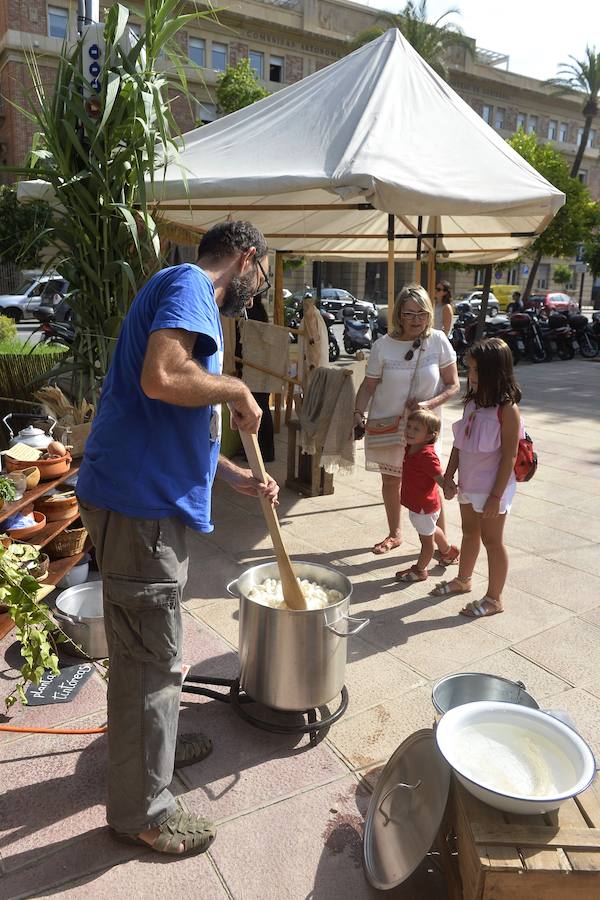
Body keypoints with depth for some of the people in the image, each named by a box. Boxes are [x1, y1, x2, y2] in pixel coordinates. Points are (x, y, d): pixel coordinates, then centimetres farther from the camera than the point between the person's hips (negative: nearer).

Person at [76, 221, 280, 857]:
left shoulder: (191, 300, 21)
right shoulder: (190, 284, -9)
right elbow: (161, 377, -30)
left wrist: (237, 479, 21)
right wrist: (236, 390, -12)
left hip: (149, 502, 10)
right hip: (139, 505, -10)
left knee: (148, 651, 24)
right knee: (149, 659, 3)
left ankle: (153, 745, 45)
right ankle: (140, 811, 22)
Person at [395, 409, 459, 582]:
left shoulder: (427, 456, -30)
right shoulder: (411, 448, -4)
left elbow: (439, 477, -37)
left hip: (425, 506, -10)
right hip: (415, 503, 10)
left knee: (426, 538, 12)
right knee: (431, 531, 32)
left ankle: (420, 570, 29)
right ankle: (448, 551, 56)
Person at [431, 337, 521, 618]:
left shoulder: (507, 409, -19)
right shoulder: (472, 402, 1)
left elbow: (509, 457, -18)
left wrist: (496, 496, -18)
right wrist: (448, 476, 5)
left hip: (492, 488, -7)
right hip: (468, 484, 7)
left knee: (491, 540, 5)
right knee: (469, 532, 23)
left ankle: (494, 598, 20)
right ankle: (462, 579, 42)